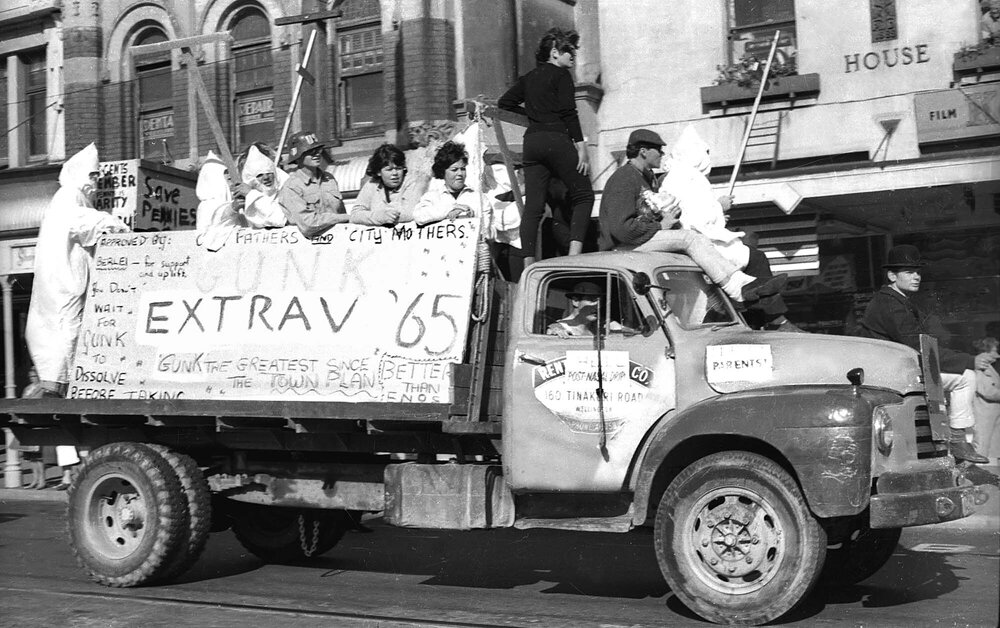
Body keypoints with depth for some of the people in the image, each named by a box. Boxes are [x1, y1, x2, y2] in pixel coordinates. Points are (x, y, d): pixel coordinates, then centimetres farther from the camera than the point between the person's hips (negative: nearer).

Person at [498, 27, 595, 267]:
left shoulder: (529, 78, 20)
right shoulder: (561, 74, 0)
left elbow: (505, 102, 24)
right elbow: (569, 113, -9)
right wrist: (581, 147, -11)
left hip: (531, 141, 7)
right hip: (556, 140, -6)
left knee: (533, 206, 2)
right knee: (583, 195, 1)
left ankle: (528, 264, -5)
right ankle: (574, 252, -16)